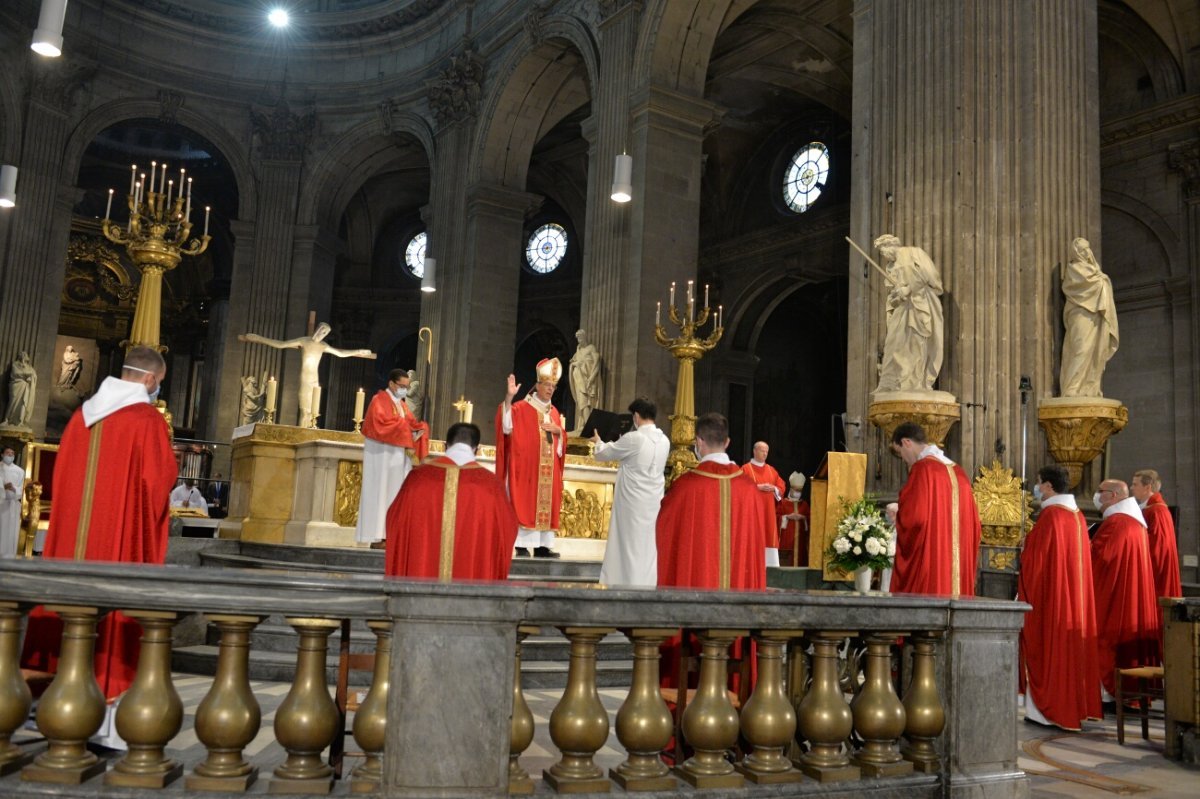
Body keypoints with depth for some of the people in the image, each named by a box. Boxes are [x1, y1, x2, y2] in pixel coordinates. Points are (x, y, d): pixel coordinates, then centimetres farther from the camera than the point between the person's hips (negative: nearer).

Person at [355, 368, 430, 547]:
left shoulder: (402, 404, 18)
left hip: (399, 458, 8)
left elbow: (410, 423, 14)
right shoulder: (379, 400, -7)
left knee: (396, 495, 3)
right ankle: (377, 537, -6)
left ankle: (390, 535, 3)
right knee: (380, 493, -7)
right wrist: (405, 428, -18)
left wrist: (419, 429, -8)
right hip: (382, 456, -8)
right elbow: (382, 424, -20)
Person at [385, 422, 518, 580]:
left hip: (420, 576, 1)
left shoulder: (419, 476, -3)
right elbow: (506, 529, 5)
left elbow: (396, 521, 10)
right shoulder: (491, 484, -6)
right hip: (472, 572, -1)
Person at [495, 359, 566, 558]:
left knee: (546, 504, 4)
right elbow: (507, 425, -18)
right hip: (527, 465, -6)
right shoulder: (522, 408, -2)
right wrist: (508, 397, -28)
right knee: (525, 503, -7)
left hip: (548, 468, 6)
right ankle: (522, 545, -6)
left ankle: (542, 545, 7)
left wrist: (558, 431, -2)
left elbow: (561, 440, 21)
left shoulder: (554, 412, 16)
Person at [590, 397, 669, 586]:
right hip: (654, 503, 6)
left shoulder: (633, 439, -17)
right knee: (648, 547, 11)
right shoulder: (664, 441, 3)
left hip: (633, 503, -6)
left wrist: (598, 441, 20)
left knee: (630, 545, 3)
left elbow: (602, 454, -3)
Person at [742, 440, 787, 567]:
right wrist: (758, 487, -16)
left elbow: (781, 488, 13)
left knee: (769, 536, 2)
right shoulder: (745, 468, 0)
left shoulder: (771, 470, 16)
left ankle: (770, 565, 3)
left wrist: (773, 489, -8)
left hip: (768, 511, 5)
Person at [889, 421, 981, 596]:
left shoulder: (923, 468, -10)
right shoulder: (958, 472, 13)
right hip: (959, 563, 7)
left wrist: (896, 514, 3)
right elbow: (973, 522, 14)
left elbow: (913, 517, -17)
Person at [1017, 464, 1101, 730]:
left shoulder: (1050, 515, -16)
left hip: (1050, 597, -8)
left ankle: (1046, 708, 0)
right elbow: (1078, 558, 16)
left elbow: (1036, 559, -15)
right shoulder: (1078, 516, 9)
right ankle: (1073, 704, 18)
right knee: (1070, 647, 12)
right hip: (1074, 596, 8)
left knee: (1048, 648, -3)